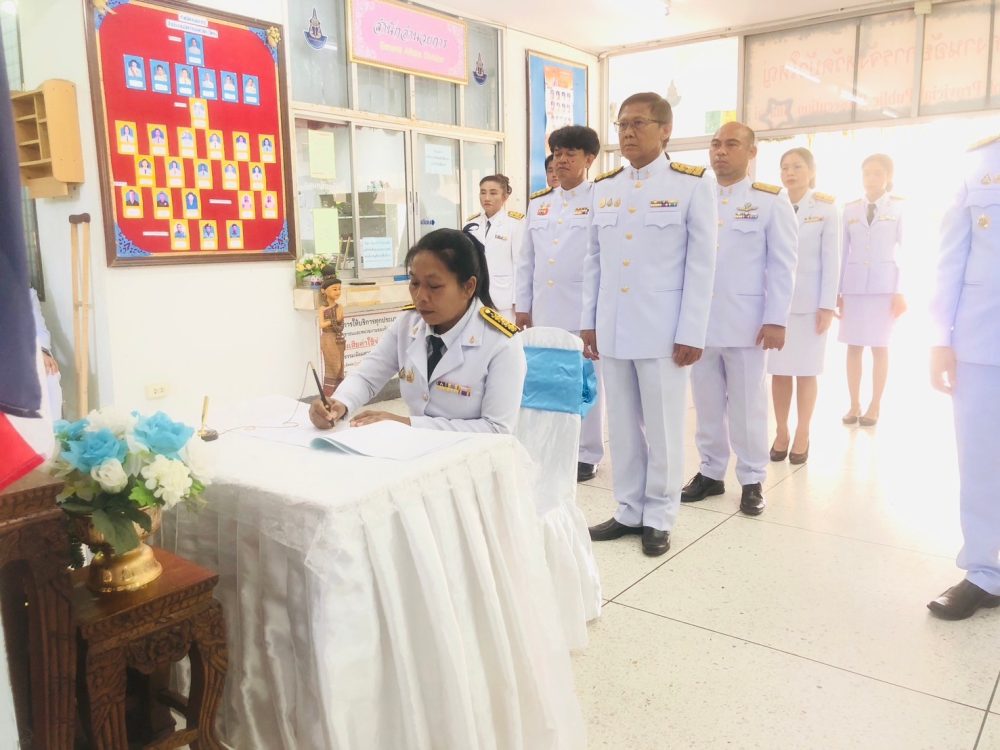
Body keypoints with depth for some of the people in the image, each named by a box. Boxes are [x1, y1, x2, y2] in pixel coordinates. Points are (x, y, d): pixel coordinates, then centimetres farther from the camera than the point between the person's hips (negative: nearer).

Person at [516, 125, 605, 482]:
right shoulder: (538, 203, 15)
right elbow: (526, 259, 15)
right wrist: (522, 305, 11)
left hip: (583, 309, -5)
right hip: (543, 309, 5)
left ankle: (586, 455, 16)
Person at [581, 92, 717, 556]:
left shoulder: (692, 185, -1)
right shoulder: (603, 188, 11)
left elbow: (701, 264, -4)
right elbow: (594, 260, 12)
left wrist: (691, 334, -9)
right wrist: (588, 321, 7)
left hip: (663, 330, -4)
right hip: (612, 330, 4)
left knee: (663, 428, 6)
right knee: (622, 426, 11)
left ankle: (659, 518, 21)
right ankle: (628, 511, 25)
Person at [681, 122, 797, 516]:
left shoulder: (771, 200, 2)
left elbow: (782, 264, -2)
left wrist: (775, 320, -9)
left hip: (746, 322, -3)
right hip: (699, 320, 3)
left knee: (747, 404, 6)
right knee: (707, 403, 10)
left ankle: (752, 480, 18)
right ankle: (710, 472, 23)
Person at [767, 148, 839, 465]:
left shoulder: (826, 210, 1)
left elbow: (831, 260, -2)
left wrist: (827, 306, -8)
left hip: (809, 302, -1)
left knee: (805, 372, 5)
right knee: (779, 371, 5)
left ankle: (802, 436, 15)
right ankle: (781, 433, 16)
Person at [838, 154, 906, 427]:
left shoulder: (900, 209, 2)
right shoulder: (850, 210, 8)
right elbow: (843, 251, 8)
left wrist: (901, 292, -6)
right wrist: (836, 290, 5)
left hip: (884, 286, -2)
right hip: (853, 286, 2)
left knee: (880, 347, 2)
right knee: (853, 347, 3)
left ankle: (874, 406, 10)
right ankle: (854, 405, 11)